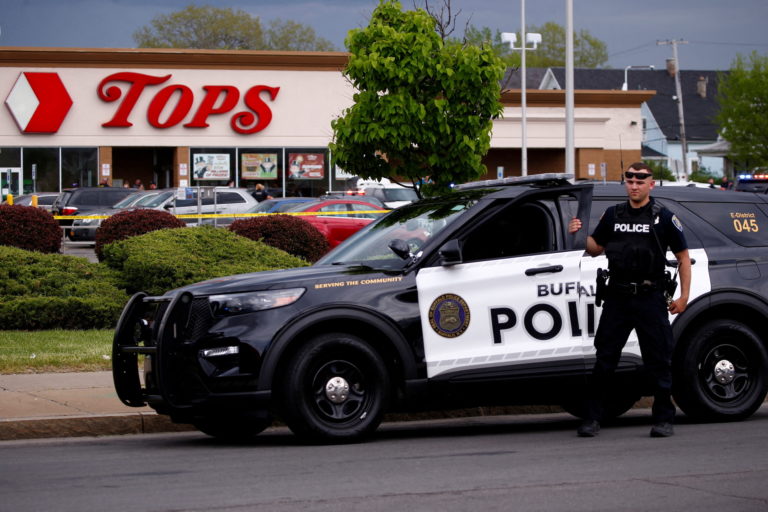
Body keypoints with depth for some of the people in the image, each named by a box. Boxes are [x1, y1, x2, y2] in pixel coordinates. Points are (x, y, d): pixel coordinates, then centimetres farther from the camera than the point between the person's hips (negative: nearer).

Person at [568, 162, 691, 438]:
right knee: (604, 359, 3)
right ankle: (592, 418, 7)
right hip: (617, 298, 3)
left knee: (659, 361, 1)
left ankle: (664, 419, 11)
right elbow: (596, 248, 20)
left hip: (650, 299, -3)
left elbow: (683, 256, 4)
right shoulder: (613, 215, 12)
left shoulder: (664, 217, 2)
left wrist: (684, 295, -2)